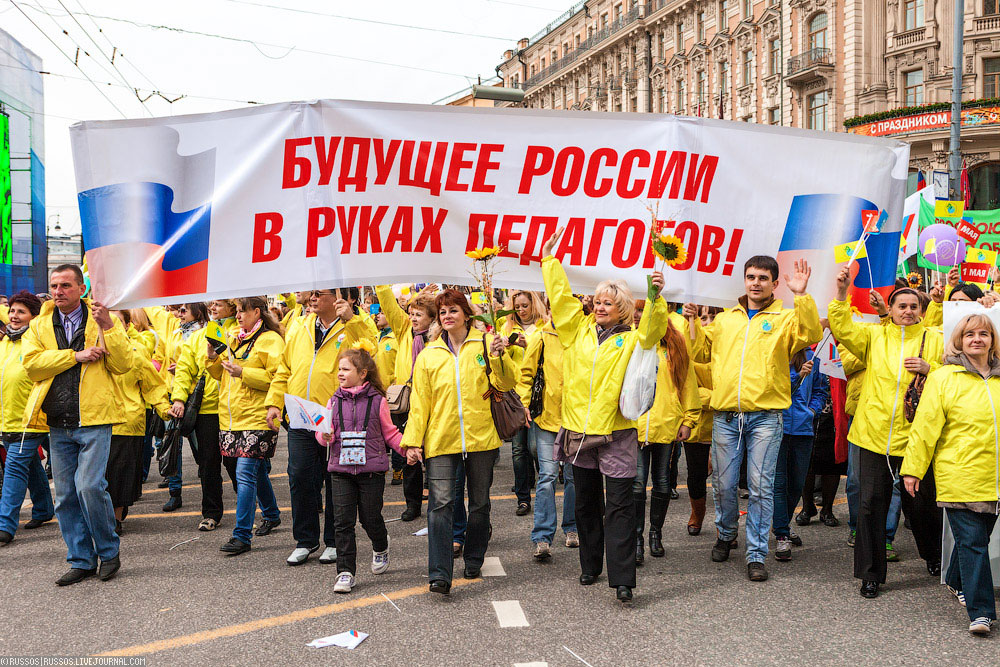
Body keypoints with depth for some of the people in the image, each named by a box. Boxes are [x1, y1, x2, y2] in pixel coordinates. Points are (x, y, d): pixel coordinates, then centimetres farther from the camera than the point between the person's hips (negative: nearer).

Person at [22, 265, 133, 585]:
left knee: (89, 486, -15)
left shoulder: (103, 321, 5)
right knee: (65, 497, 7)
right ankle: (81, 561, 18)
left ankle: (109, 552, 5)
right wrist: (75, 356, -12)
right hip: (57, 426, 4)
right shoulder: (38, 326, 12)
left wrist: (108, 327, -15)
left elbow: (123, 365, -4)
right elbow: (31, 364, -4)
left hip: (94, 420, -4)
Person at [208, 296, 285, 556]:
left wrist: (243, 372, -19)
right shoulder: (233, 337, 18)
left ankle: (242, 535, -9)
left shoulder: (271, 340, -7)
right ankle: (271, 515, 37)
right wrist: (213, 358, 3)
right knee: (257, 471, 19)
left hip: (256, 418, -8)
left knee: (245, 474, -12)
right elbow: (221, 374, 23)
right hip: (231, 418, 8)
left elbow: (276, 377, -15)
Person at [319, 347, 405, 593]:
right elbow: (324, 432, 5)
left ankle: (380, 548, 39)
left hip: (371, 469, -2)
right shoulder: (334, 402, 6)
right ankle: (345, 571, 5)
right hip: (341, 470, 2)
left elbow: (389, 433, 6)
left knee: (370, 517, 6)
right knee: (343, 521, -2)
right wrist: (325, 436, -17)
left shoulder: (377, 401, -1)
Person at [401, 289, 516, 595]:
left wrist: (498, 357, -19)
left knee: (480, 502, 11)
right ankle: (439, 574, -14)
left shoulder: (486, 343, 5)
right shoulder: (428, 355, 9)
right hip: (440, 440, 0)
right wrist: (413, 440, 2)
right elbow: (419, 401, 8)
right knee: (440, 502, -12)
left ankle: (474, 561, 29)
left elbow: (507, 383, -2)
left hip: (481, 437, 0)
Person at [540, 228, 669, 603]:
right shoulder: (579, 330, 10)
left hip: (616, 433, -4)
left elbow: (653, 327, -16)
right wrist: (549, 259, 11)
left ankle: (622, 579, -5)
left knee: (619, 507, -6)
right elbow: (561, 297, 11)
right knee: (586, 504, 15)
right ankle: (590, 566, 30)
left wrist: (655, 297, -32)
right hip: (578, 430, 4)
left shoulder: (632, 340, 1)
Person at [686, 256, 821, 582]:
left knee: (761, 486, -3)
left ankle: (756, 554, 6)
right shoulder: (724, 319, 16)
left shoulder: (785, 319, 6)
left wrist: (802, 295, -21)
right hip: (725, 415, 3)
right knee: (723, 484, 8)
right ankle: (726, 534, 33)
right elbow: (699, 351, 23)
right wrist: (692, 321, 10)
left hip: (765, 416, -3)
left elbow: (811, 335, -14)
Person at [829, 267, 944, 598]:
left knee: (919, 503, 10)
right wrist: (841, 294, -18)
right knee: (870, 504, 1)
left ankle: (935, 558, 39)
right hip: (874, 434, 1)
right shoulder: (874, 335, 8)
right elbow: (843, 329, -7)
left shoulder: (934, 339, 6)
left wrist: (929, 369, -13)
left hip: (913, 436, 0)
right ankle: (871, 574, 12)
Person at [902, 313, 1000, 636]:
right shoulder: (943, 378, -3)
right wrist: (912, 468, -6)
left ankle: (957, 581, 41)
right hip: (959, 477, -4)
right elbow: (925, 426, -4)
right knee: (972, 542, -6)